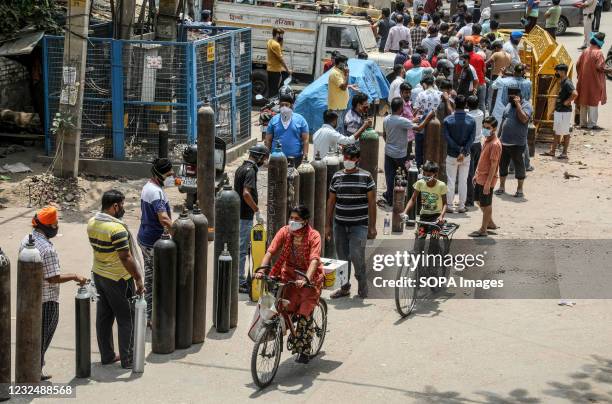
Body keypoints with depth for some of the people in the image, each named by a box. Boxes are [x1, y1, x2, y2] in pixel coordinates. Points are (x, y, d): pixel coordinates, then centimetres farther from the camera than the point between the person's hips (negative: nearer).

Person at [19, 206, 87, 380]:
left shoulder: (26, 240, 2)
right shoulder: (47, 249, -25)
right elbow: (53, 278, -23)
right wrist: (75, 277, -12)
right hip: (46, 300, -8)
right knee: (42, 338, 5)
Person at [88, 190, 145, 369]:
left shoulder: (92, 222, 1)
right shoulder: (117, 228, -25)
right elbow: (126, 258, -25)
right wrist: (138, 279, -17)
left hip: (98, 274, 8)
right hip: (118, 279, -8)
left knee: (104, 317, 15)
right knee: (126, 319, 3)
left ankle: (107, 355, 24)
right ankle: (127, 360, 9)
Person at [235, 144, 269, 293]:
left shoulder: (241, 168, 14)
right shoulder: (250, 170, -17)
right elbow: (246, 193, -28)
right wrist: (257, 211, -23)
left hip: (239, 213, 10)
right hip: (245, 216, -10)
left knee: (241, 247, 17)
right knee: (242, 249, -4)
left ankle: (239, 279, 24)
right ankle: (240, 282, 0)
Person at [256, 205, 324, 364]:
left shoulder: (313, 236, -17)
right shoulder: (284, 232, -7)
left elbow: (314, 260, -29)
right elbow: (270, 251, -14)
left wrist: (306, 278, -45)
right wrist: (262, 269, -31)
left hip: (310, 276, -3)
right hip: (290, 274, 3)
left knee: (304, 312, -13)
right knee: (287, 309, -12)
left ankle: (304, 350, 1)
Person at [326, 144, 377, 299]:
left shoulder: (366, 177, -2)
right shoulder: (336, 177, 8)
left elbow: (371, 203, -1)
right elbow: (331, 202, 13)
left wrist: (372, 226, -4)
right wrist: (328, 225, 10)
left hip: (359, 225, -4)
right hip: (340, 225, 4)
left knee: (356, 256, -12)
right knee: (342, 257, 9)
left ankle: (362, 287, 6)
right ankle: (344, 287, 22)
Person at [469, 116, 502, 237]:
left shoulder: (495, 144, -20)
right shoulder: (487, 140, 8)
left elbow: (493, 165, -22)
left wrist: (488, 183, -23)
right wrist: (476, 174, 19)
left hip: (487, 180, -10)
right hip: (480, 177, 10)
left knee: (486, 204, 2)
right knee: (479, 200, 20)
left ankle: (483, 230, 13)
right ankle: (490, 223, 34)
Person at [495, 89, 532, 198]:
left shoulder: (526, 106, -8)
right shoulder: (509, 105, 13)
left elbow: (524, 119, -26)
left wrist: (518, 104, -22)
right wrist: (499, 136, 15)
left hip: (517, 144, -7)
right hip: (504, 142, 7)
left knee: (519, 166, 3)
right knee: (502, 165, 14)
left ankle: (520, 189, 13)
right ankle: (502, 187, 27)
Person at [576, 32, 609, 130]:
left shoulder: (585, 52, 5)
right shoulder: (598, 53, -14)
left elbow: (578, 64, 6)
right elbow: (600, 67, -21)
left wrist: (580, 75, 17)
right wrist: (608, 70, -6)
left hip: (584, 81, 6)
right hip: (594, 82, -6)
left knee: (584, 102, 13)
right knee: (593, 103, -1)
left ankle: (583, 123, 18)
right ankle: (592, 124, 0)